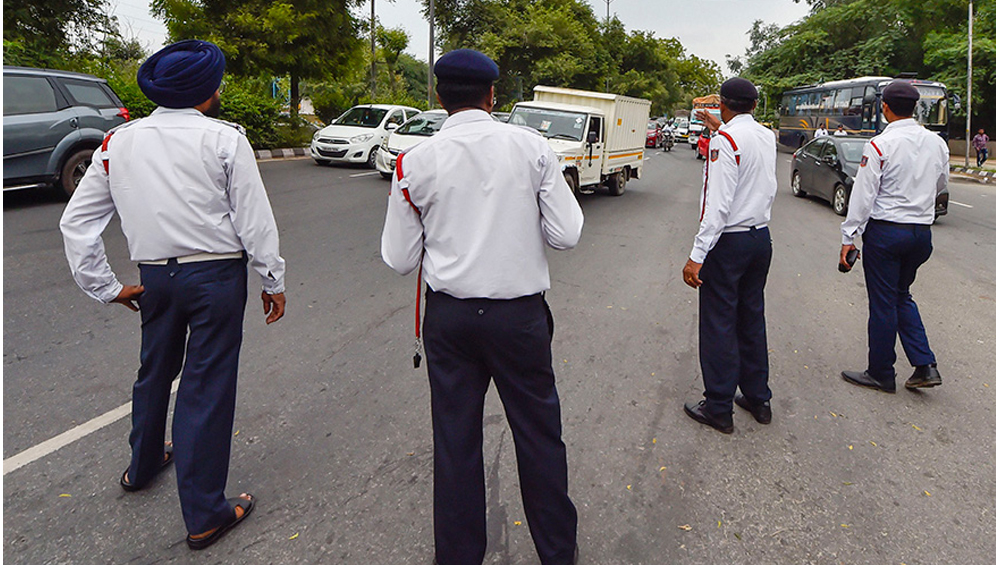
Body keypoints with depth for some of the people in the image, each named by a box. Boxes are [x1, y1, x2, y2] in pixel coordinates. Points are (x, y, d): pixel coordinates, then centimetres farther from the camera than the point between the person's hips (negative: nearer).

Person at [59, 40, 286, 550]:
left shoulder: (119, 141, 6)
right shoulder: (225, 139, -9)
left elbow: (76, 221, 6)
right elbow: (255, 220, -10)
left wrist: (105, 287, 10)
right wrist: (273, 282, -1)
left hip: (154, 277, 5)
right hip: (217, 275, -5)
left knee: (154, 371, 25)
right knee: (206, 387, 1)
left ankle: (142, 466, 49)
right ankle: (204, 516, 13)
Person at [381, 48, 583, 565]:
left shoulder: (416, 162, -5)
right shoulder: (531, 146, -6)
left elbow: (399, 260, -2)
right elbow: (566, 234, -6)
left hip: (448, 316, 1)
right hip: (521, 313, 0)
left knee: (455, 438, 14)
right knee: (539, 433, 16)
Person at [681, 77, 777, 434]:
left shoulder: (725, 139, -15)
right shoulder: (767, 136, 8)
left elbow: (718, 204, -22)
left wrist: (698, 255, -22)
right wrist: (719, 128, 39)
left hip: (728, 241, -8)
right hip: (761, 237, 8)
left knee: (718, 322, 0)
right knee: (752, 318, 16)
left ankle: (719, 408, 9)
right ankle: (758, 399, 26)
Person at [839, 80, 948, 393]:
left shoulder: (880, 145, -14)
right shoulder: (937, 143, 5)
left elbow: (863, 195, -16)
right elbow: (941, 185, 19)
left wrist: (849, 238, -12)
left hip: (885, 230, -6)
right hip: (922, 232, 6)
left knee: (883, 303, 4)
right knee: (902, 296, 21)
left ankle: (881, 374, 16)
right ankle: (925, 365, 14)